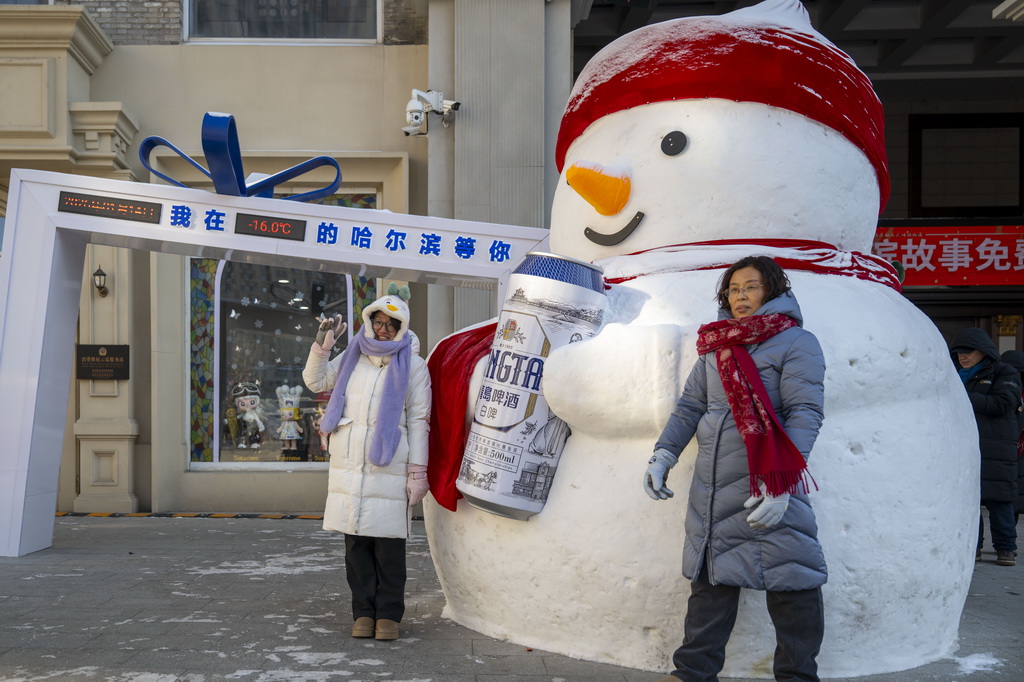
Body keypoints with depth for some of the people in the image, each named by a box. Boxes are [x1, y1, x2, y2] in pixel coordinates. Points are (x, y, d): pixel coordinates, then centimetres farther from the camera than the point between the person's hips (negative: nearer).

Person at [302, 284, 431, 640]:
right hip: (348, 467, 4)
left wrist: (417, 472, -6)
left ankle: (388, 614, 8)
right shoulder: (352, 357, 15)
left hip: (388, 469, -4)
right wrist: (322, 343, 7)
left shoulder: (413, 366, 3)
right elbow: (314, 381, 21)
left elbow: (418, 422, 0)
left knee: (388, 545, -3)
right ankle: (363, 612, 14)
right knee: (356, 543, 5)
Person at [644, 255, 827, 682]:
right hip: (711, 484, 6)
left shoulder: (796, 342, -2)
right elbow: (689, 406, 18)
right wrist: (663, 455, 6)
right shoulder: (716, 346, 17)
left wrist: (782, 482, -22)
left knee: (789, 582, -1)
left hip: (767, 482, -5)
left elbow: (805, 414, -12)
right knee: (711, 576, 10)